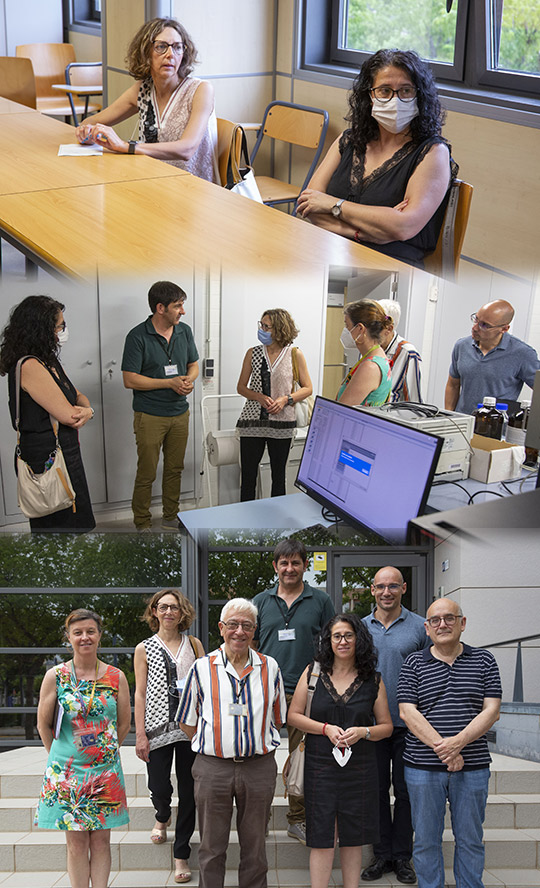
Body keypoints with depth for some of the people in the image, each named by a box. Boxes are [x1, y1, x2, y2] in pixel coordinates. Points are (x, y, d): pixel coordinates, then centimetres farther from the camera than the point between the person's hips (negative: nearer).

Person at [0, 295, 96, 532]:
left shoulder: (47, 360, 10)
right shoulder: (30, 366, -22)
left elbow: (76, 395, 15)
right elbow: (67, 415, -23)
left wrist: (86, 411, -9)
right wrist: (85, 412, 0)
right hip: (48, 459, -10)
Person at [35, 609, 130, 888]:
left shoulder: (116, 677, 1)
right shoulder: (55, 676, -3)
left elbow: (124, 723, 10)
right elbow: (43, 724, 5)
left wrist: (106, 751, 12)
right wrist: (60, 757, 8)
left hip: (106, 770, 1)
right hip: (66, 771, -1)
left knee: (100, 840, 5)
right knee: (76, 843, 3)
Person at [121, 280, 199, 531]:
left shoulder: (184, 331, 5)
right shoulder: (138, 337, -13)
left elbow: (193, 365, 16)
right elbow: (130, 379, -15)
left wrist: (188, 379, -8)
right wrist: (170, 382, -19)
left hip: (180, 413, 6)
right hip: (150, 416, -5)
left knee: (175, 469, 14)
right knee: (146, 474, 0)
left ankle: (171, 518, 29)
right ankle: (142, 525, 13)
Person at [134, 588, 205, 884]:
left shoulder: (193, 644, 8)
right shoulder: (145, 649, 5)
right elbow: (140, 693, 3)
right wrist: (140, 735, -4)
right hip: (158, 727, -1)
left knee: (189, 793, 2)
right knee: (159, 788, 1)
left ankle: (181, 854, 16)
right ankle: (162, 818, 38)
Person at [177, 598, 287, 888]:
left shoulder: (270, 668, 5)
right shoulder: (202, 668, 1)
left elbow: (277, 719, 13)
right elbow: (187, 721, 7)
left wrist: (254, 744, 8)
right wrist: (214, 744, 3)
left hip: (259, 768, 1)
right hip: (212, 768, -1)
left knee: (255, 847, 11)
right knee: (211, 848, 8)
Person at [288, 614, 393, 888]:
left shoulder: (373, 680, 5)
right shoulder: (313, 673, 4)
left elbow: (386, 726, 8)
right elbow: (293, 715, 4)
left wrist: (362, 732, -11)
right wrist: (326, 728, -9)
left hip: (360, 769, 1)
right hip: (320, 766, -1)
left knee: (353, 837, 7)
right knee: (322, 837, -2)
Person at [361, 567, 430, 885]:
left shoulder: (420, 627, 0)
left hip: (408, 724, -2)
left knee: (405, 790, 5)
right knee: (377, 789, 8)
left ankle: (402, 857, 17)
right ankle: (382, 854, 19)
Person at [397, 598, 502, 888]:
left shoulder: (484, 661, 6)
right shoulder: (414, 663, 4)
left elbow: (491, 711, -2)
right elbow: (407, 712, -5)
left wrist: (458, 741, -17)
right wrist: (441, 747, -17)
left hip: (472, 766, 0)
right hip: (423, 766, 0)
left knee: (470, 840, 9)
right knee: (426, 840, 7)